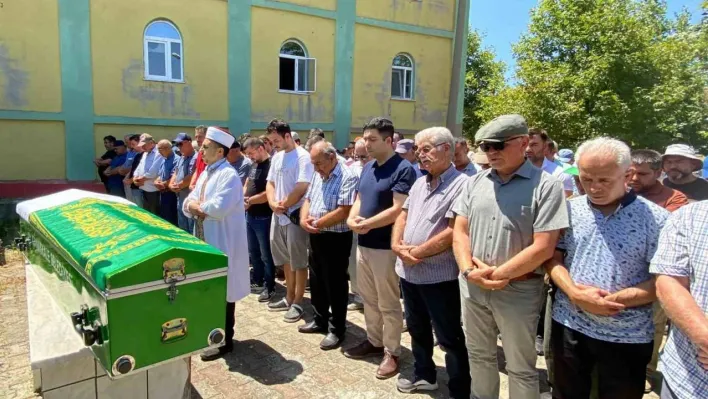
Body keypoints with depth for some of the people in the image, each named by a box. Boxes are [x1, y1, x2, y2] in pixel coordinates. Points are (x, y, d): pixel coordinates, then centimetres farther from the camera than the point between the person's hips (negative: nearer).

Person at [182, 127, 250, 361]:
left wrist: (198, 206, -10)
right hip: (204, 241, 9)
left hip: (222, 244, -9)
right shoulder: (206, 173, 12)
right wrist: (197, 206, -12)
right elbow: (188, 205, 11)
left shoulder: (228, 175, -17)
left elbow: (218, 209, -29)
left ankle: (224, 341, 16)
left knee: (222, 293, 3)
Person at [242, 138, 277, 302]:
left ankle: (269, 287, 12)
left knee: (266, 254, 1)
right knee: (253, 252, 19)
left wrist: (250, 200, -13)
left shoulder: (271, 166, -17)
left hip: (264, 217, -9)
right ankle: (257, 281, 33)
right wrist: (243, 199, -1)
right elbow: (247, 184, 19)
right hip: (251, 215, 9)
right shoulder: (254, 165, 12)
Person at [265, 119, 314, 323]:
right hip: (278, 216, 8)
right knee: (286, 260, 18)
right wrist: (273, 203, -6)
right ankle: (289, 298, 31)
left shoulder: (303, 157, -13)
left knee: (299, 262, 3)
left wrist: (283, 205, -10)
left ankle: (298, 303, 13)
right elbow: (270, 183, 13)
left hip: (294, 216, -8)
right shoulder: (277, 157, 12)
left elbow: (302, 188, -20)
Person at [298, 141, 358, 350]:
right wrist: (304, 219, -8)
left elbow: (343, 212, -24)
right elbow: (307, 199, 13)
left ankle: (337, 329, 17)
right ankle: (320, 320, 35)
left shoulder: (347, 177, -17)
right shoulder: (317, 175, 10)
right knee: (316, 281, 18)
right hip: (316, 237, 8)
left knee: (335, 285, 3)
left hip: (336, 239, -8)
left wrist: (316, 223, -16)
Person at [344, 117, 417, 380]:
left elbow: (398, 209, -21)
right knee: (368, 298, 19)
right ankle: (374, 341, 35)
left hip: (385, 246, -8)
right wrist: (352, 219, -6)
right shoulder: (367, 168, 11)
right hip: (363, 243, 8)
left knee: (388, 304, 6)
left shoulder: (403, 169, -14)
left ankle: (392, 352, 21)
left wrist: (367, 224, -18)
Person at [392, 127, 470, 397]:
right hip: (409, 272, 8)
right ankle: (424, 375, 43)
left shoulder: (461, 184, -16)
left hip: (439, 277, -8)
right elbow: (403, 216, 13)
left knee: (449, 338, 6)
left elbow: (453, 232, -23)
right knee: (417, 329, 23)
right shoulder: (419, 183, 11)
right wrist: (397, 246, -6)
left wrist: (417, 252, -16)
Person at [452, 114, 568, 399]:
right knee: (479, 356, 22)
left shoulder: (546, 186, -11)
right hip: (472, 286, 5)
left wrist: (497, 275, -15)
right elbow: (460, 231, 4)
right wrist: (469, 269, -12)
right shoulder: (475, 182, 5)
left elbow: (543, 247, -17)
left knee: (520, 368, 13)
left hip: (518, 290, -5)